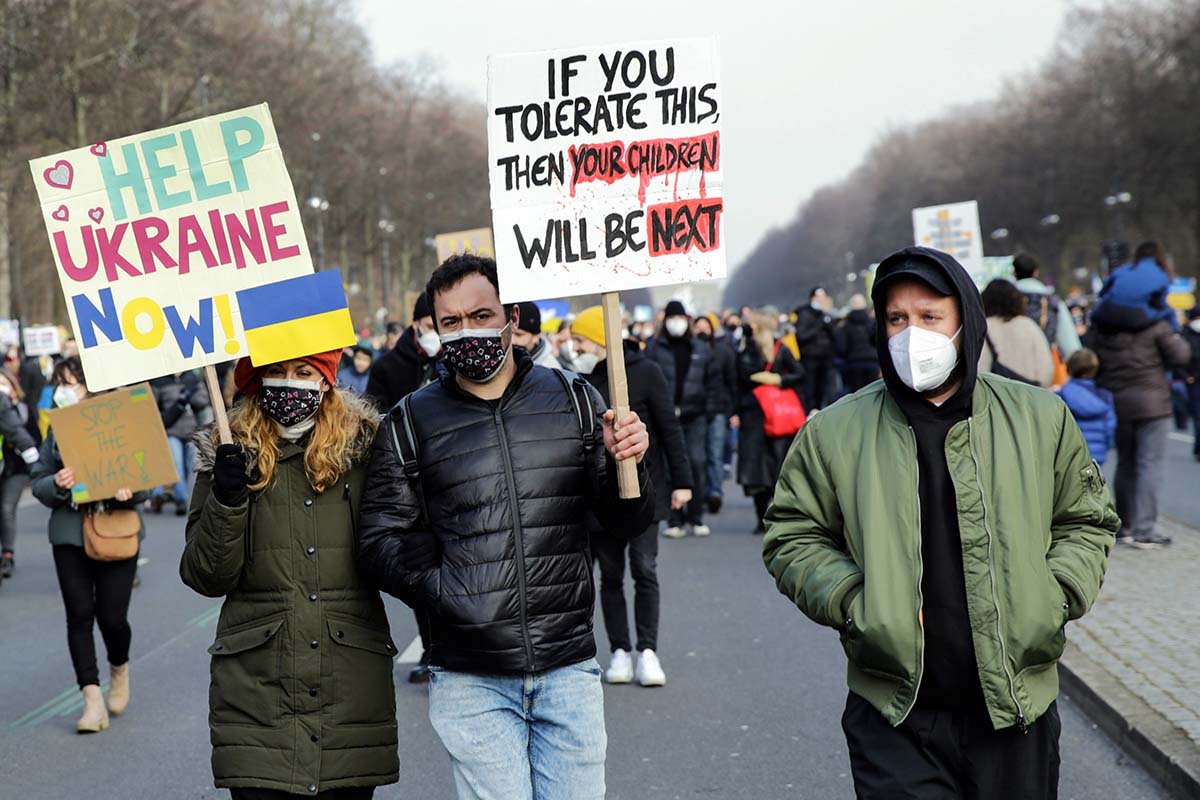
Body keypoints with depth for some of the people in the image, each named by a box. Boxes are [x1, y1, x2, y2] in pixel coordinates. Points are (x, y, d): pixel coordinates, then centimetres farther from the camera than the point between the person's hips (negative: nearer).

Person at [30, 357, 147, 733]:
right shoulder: (58, 430, 7)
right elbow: (38, 482, 8)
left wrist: (129, 490, -19)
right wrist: (56, 484, -14)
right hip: (70, 534, 3)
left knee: (112, 616, -3)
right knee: (79, 615, -2)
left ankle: (119, 669, 30)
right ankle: (93, 700, 2)